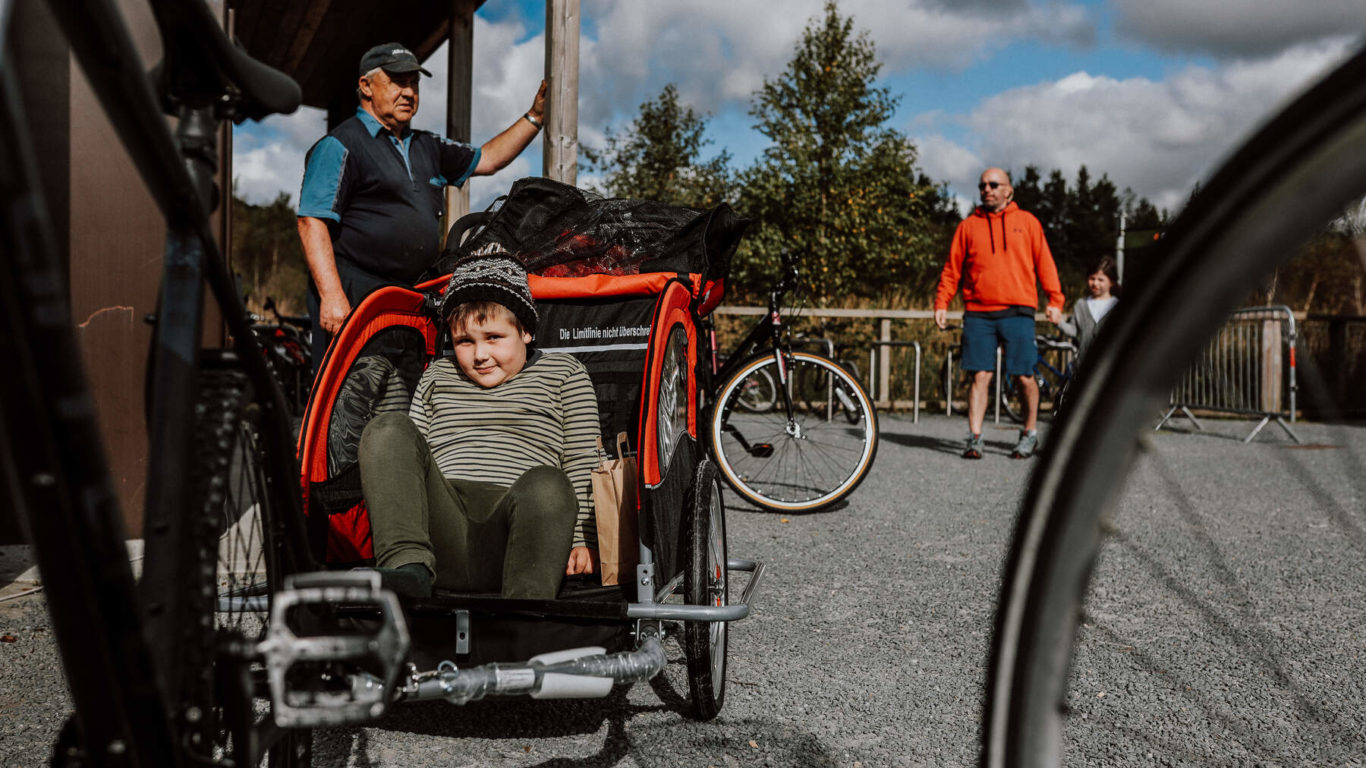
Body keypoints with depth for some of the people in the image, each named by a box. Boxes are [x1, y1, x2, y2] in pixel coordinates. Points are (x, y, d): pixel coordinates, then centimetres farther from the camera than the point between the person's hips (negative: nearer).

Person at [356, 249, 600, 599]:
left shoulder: (564, 372, 20)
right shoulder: (437, 376, 29)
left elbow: (582, 465, 12)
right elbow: (411, 459, 27)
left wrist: (581, 539, -1)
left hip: (509, 530, -3)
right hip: (441, 538, 3)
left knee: (546, 485, -36)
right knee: (389, 428, -18)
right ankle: (407, 567, -36)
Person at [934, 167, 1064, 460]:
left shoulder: (1027, 221, 11)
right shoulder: (968, 225, 12)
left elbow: (1044, 262, 9)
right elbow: (952, 268, 13)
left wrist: (1055, 301, 0)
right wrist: (941, 304, 3)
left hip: (1017, 312, -1)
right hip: (978, 313, 1)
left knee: (1024, 377, 2)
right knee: (980, 376, -2)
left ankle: (1030, 433, 19)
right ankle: (974, 438, 0)